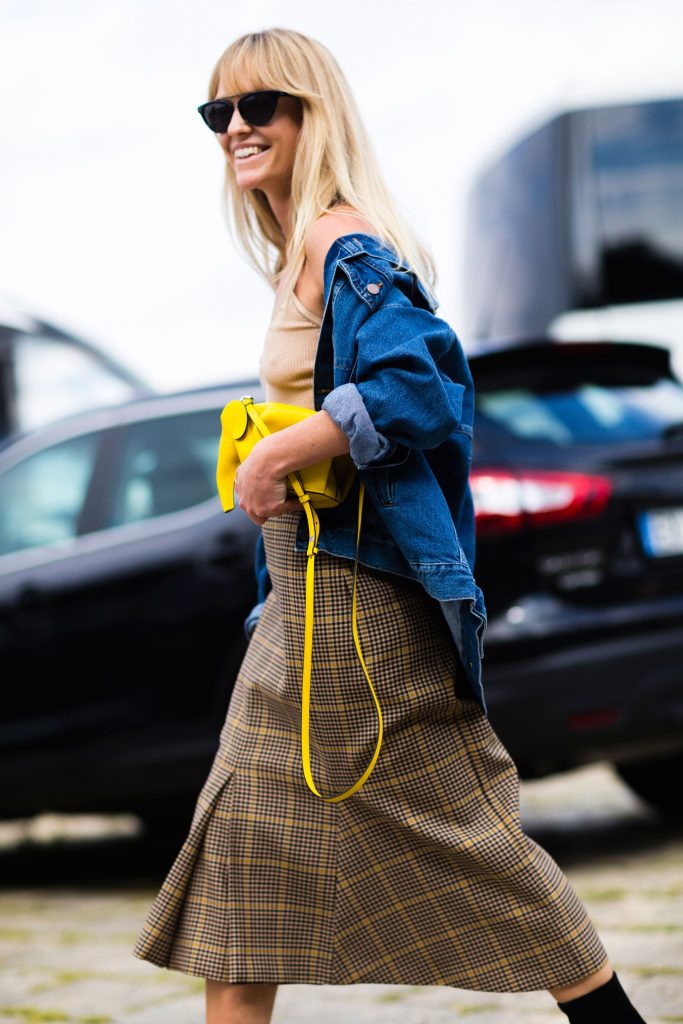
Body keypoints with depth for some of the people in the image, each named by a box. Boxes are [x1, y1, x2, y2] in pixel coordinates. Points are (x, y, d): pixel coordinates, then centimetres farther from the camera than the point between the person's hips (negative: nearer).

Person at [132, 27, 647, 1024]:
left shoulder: (347, 247, -15)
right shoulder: (304, 253, 14)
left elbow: (416, 385, -28)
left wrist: (274, 456, -24)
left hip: (359, 586, -10)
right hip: (305, 584, 10)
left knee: (451, 816, -2)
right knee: (246, 827, 9)